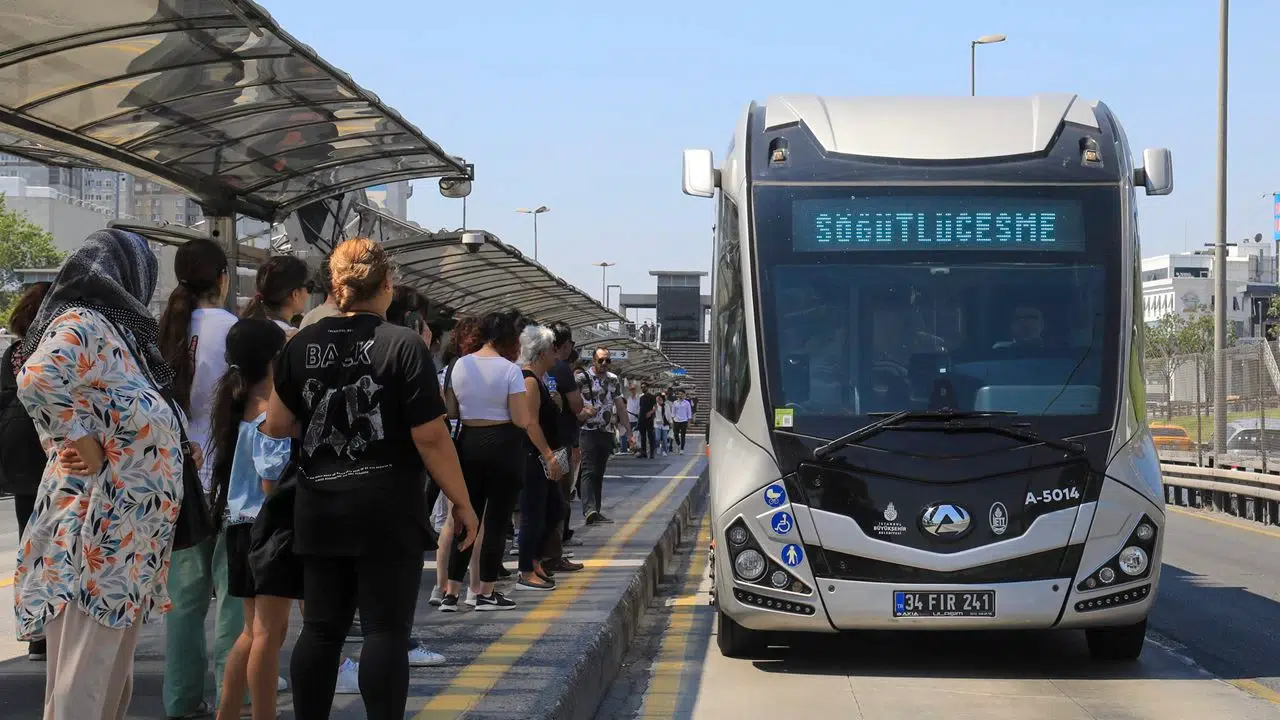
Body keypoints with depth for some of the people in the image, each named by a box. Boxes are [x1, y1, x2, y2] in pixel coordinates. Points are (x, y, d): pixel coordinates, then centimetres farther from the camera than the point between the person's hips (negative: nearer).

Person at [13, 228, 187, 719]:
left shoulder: (113, 331, 18)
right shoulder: (81, 324, -12)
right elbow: (37, 380, -32)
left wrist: (180, 450, 6)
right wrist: (80, 442, -21)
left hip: (124, 532, 10)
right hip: (96, 530, -10)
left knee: (112, 680, 16)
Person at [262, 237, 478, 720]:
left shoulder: (302, 345, 4)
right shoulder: (403, 345, -10)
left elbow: (277, 425, 9)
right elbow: (431, 438, -13)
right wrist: (462, 502, -4)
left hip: (320, 509, 5)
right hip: (387, 511, -5)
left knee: (321, 629, 11)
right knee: (386, 630, -1)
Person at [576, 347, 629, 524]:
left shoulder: (614, 380, 12)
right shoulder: (582, 377, -6)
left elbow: (620, 406, 17)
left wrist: (629, 431, 15)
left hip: (607, 432, 6)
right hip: (588, 431, -6)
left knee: (599, 473, 9)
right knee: (588, 471, -14)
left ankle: (595, 511, 13)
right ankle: (589, 509, -23)